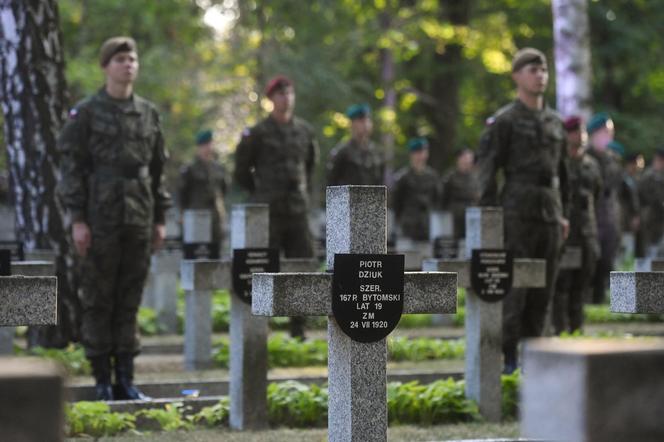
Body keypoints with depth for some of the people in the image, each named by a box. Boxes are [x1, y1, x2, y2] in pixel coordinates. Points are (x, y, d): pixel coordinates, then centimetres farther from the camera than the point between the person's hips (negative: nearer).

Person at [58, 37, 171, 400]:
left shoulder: (148, 113, 12)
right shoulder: (86, 113, -1)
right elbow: (71, 167, -5)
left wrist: (160, 218, 12)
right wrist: (77, 219, -11)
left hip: (139, 220, 4)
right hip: (100, 219, -4)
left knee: (130, 300, 6)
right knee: (98, 300, 0)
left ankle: (126, 379, 12)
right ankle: (102, 380, 6)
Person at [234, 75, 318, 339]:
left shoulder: (304, 131, 10)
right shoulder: (258, 134, -4)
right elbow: (241, 171, 4)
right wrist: (260, 193, 8)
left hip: (298, 211, 4)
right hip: (268, 213, -4)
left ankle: (298, 330, 10)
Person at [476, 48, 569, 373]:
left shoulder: (554, 121, 15)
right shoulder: (503, 121, -4)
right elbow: (486, 169, -8)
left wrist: (562, 215, 16)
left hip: (548, 212, 6)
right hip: (517, 210, -6)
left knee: (543, 285, 5)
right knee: (514, 284, -8)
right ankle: (505, 355, -3)